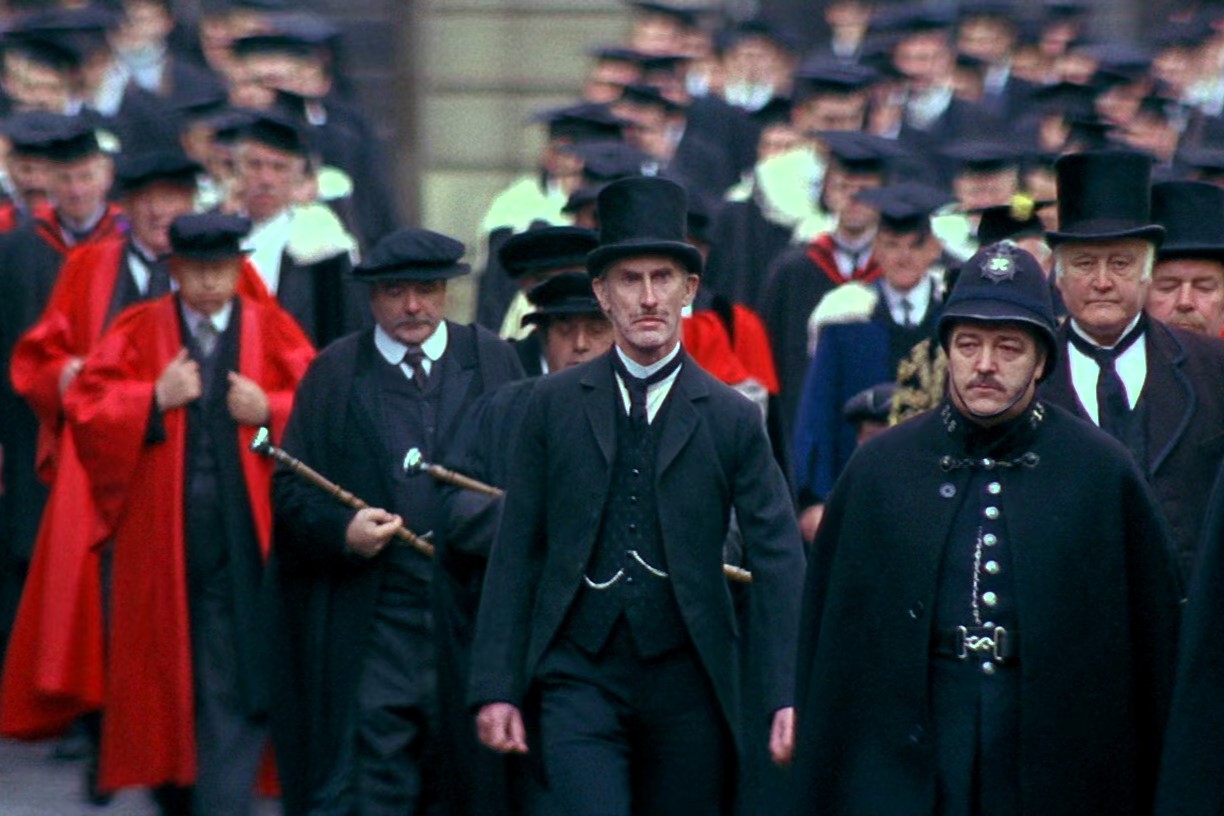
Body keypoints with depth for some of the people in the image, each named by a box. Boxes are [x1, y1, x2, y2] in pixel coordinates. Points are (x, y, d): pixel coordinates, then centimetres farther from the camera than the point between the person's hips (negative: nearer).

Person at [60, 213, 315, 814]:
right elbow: (85, 409, -1)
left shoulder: (273, 331, 6)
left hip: (241, 535, -1)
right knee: (162, 673, 10)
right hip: (160, 536, 1)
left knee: (235, 687, -7)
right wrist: (155, 400, -13)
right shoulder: (138, 332, 6)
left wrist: (269, 412, -14)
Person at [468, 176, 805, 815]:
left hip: (687, 686, 1)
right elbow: (514, 554, 6)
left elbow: (778, 562, 1)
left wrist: (787, 699, -8)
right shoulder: (553, 405, 7)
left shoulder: (732, 420, 5)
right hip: (578, 681, -1)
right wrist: (496, 688, 0)